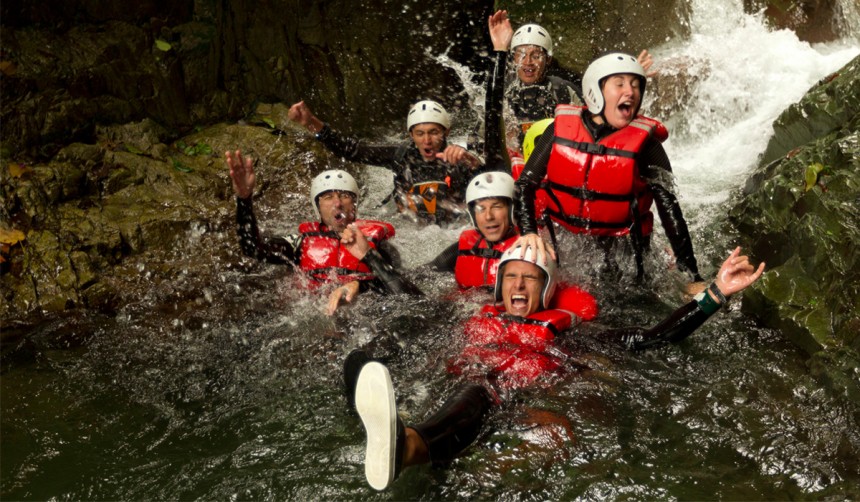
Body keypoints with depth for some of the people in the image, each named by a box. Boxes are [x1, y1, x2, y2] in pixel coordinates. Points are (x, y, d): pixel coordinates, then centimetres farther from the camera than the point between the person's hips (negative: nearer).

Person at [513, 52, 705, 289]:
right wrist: (528, 233, -24)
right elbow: (525, 184, -6)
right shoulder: (561, 129, -6)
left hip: (619, 250, -1)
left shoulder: (645, 143, -10)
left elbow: (670, 210, -12)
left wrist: (693, 279, -16)